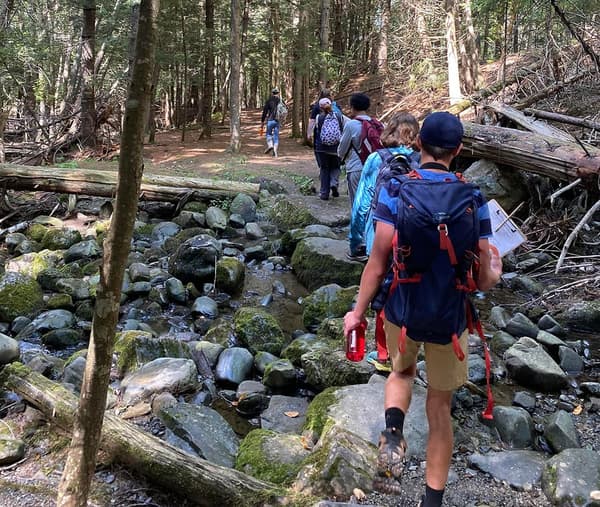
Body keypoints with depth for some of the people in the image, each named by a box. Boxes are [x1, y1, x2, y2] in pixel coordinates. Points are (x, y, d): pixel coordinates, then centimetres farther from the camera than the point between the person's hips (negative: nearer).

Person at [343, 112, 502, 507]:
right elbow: (483, 280, -7)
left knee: (402, 372, 30)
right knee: (440, 407, 17)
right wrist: (496, 272, 17)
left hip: (401, 310, 0)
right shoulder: (473, 200, -8)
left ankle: (393, 433, 2)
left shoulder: (395, 191, -11)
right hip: (449, 316, 0)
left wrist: (358, 311, -1)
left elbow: (378, 261, -12)